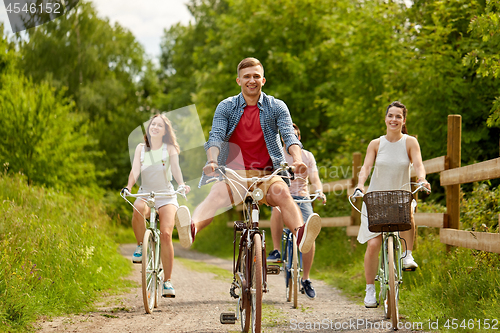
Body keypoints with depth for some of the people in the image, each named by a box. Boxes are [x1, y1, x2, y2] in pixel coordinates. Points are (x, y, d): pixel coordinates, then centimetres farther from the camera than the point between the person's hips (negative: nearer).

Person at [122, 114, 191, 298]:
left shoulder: (169, 149, 1)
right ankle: (141, 245, -10)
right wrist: (128, 187, -26)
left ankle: (167, 281, -10)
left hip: (166, 197, -1)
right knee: (138, 209, -37)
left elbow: (175, 168, -15)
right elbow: (135, 170, -6)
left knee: (166, 234, -20)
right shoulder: (141, 148, 6)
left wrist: (182, 184, -35)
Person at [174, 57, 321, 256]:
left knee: (282, 193, -32)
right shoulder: (226, 107, 7)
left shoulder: (276, 107, 7)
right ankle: (191, 230, -59)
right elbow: (216, 136, -6)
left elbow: (289, 135, -6)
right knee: (217, 193, -32)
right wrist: (212, 161, -28)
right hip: (234, 172, 0)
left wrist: (297, 160, -27)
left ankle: (301, 236, -55)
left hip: (267, 174, 1)